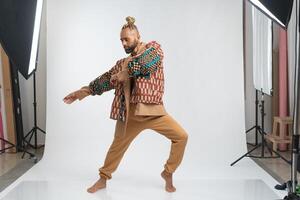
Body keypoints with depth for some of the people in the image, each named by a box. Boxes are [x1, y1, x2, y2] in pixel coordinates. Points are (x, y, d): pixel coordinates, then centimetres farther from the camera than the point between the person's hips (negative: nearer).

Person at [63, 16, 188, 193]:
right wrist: (86, 90, 12)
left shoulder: (154, 47, 4)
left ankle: (168, 173, 9)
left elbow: (148, 61, -18)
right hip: (130, 112, 3)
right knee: (117, 146, 12)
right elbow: (107, 78, 18)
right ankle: (103, 179, 31)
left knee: (181, 136, -11)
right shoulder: (123, 63, 15)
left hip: (154, 111, -3)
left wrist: (127, 71, -12)